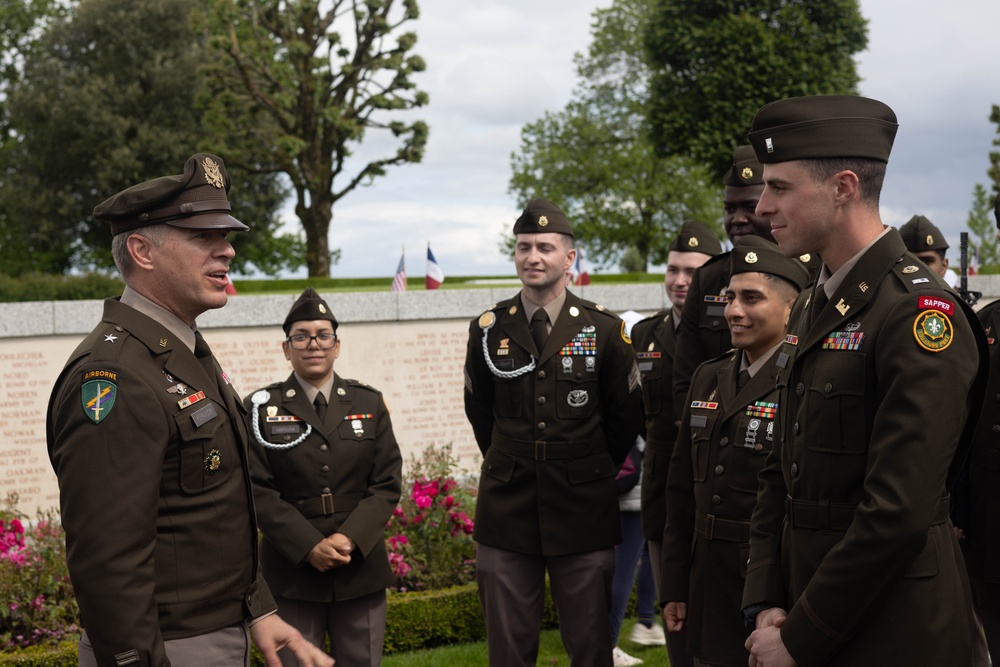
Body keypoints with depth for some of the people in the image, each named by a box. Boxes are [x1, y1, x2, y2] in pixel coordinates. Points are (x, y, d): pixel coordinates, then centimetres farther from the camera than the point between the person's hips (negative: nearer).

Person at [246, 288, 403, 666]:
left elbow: (387, 483, 3)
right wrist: (309, 547, -15)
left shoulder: (369, 403, 9)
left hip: (361, 568, 2)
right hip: (293, 571, -2)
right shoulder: (262, 408, 2)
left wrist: (349, 539, -12)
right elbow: (259, 491, -4)